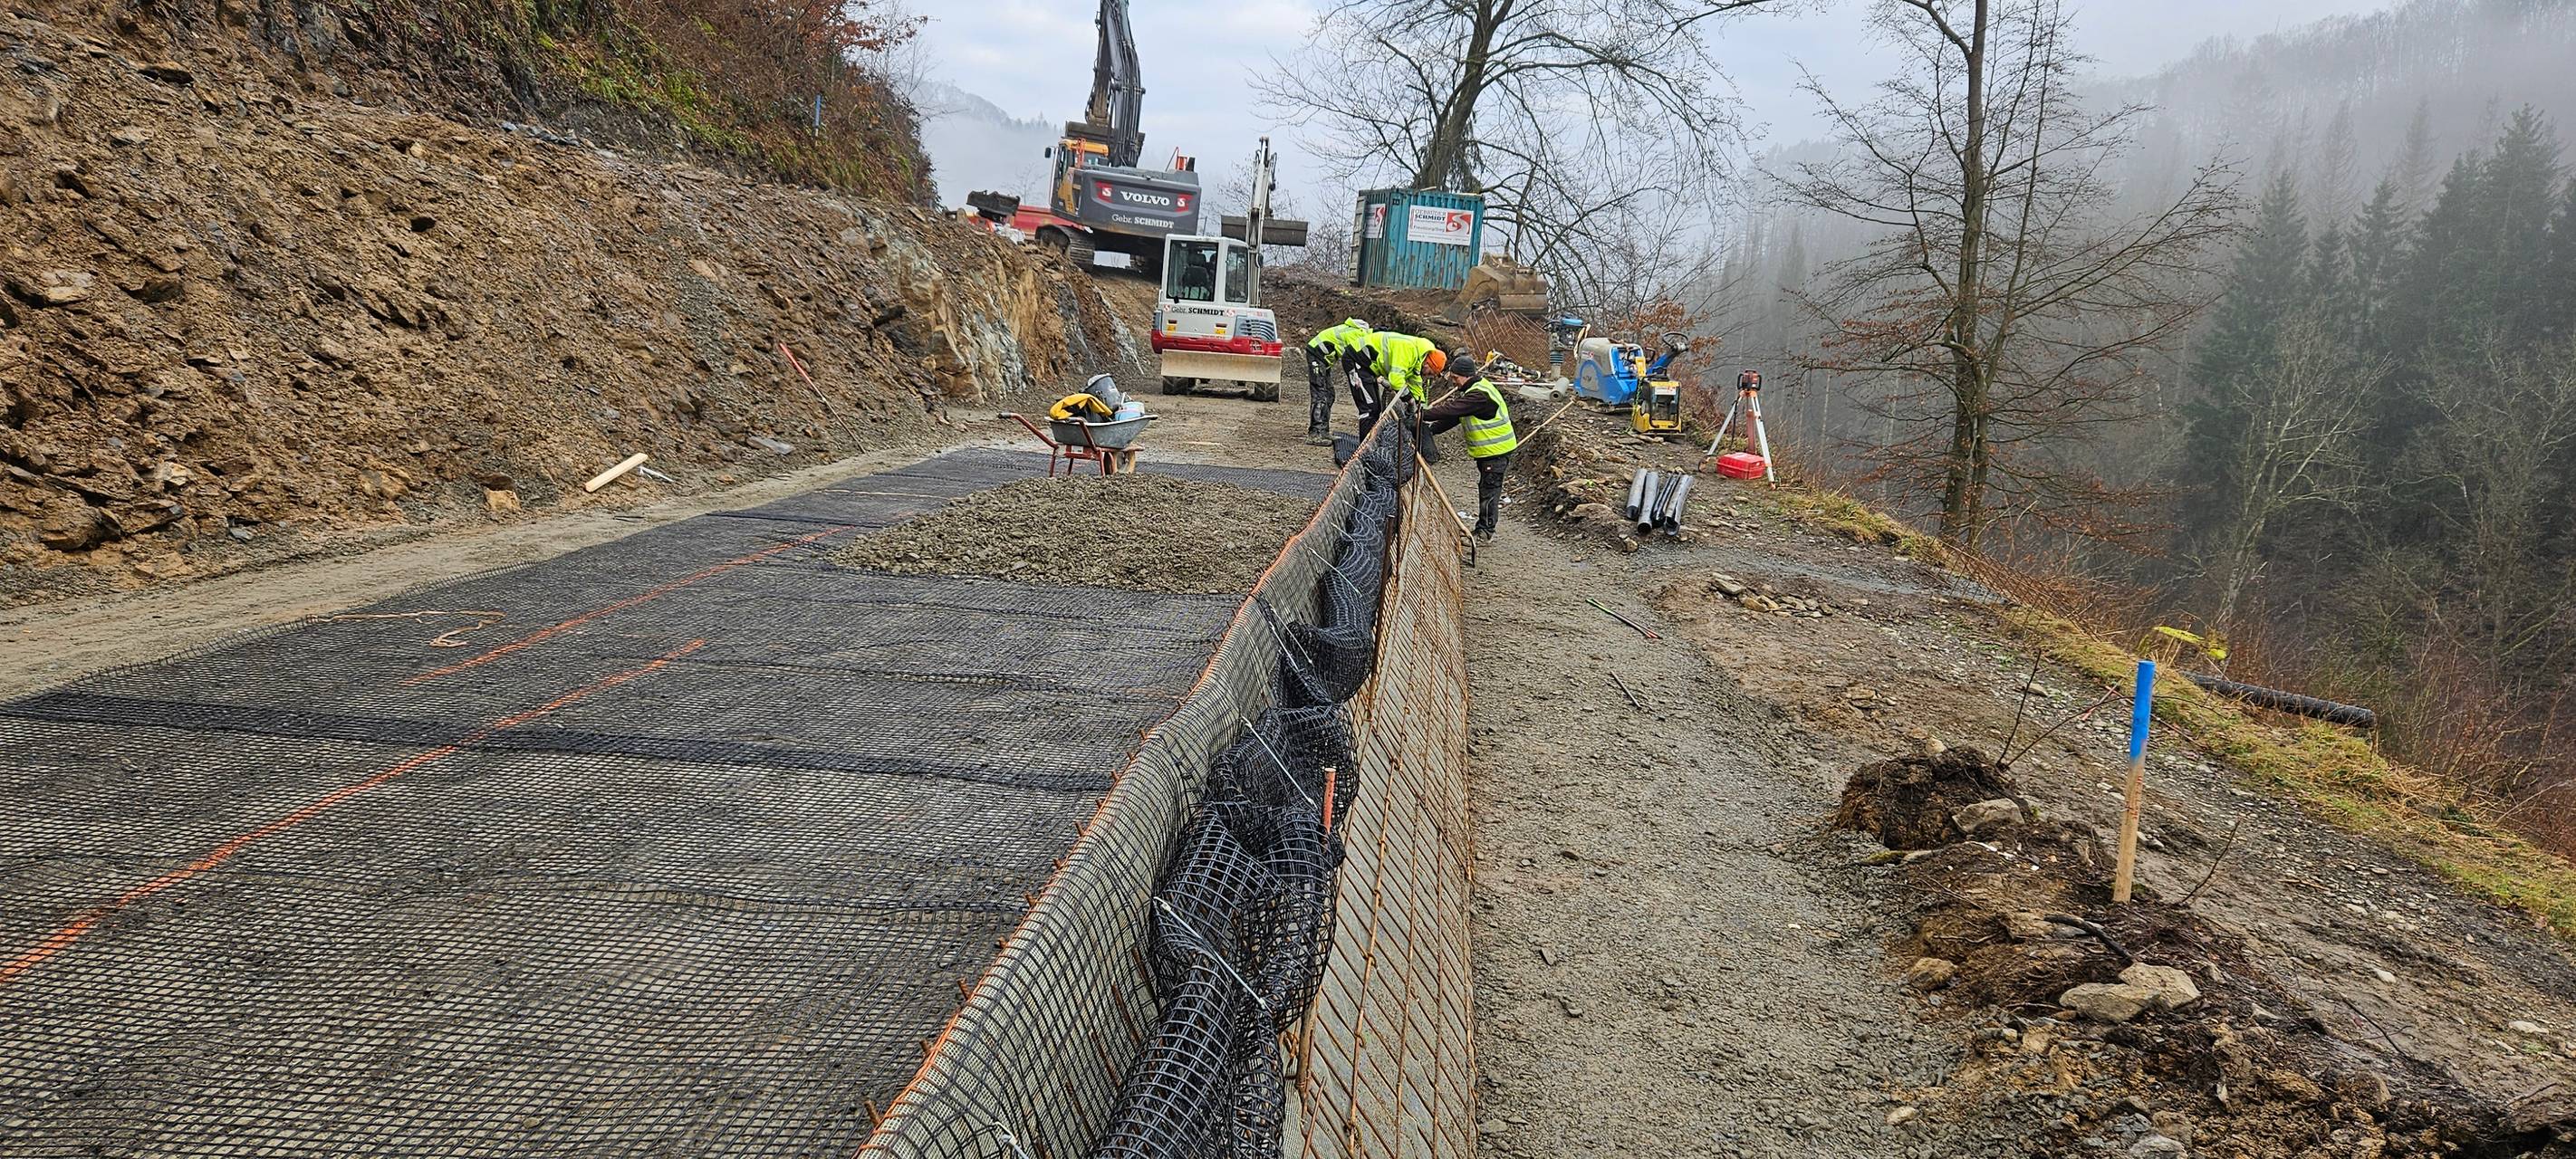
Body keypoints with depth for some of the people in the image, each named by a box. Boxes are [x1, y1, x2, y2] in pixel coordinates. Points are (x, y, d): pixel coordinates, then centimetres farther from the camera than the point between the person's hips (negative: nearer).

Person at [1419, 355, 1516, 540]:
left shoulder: (1480, 395, -25)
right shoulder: (1472, 390, 10)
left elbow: (1452, 410, -30)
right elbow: (1453, 415, 9)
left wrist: (1422, 416, -27)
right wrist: (1431, 428, -3)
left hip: (1496, 450, -10)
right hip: (1486, 450, 10)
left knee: (1488, 488, -4)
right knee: (1486, 487, 15)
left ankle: (1485, 530, 2)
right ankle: (1484, 529, 22)